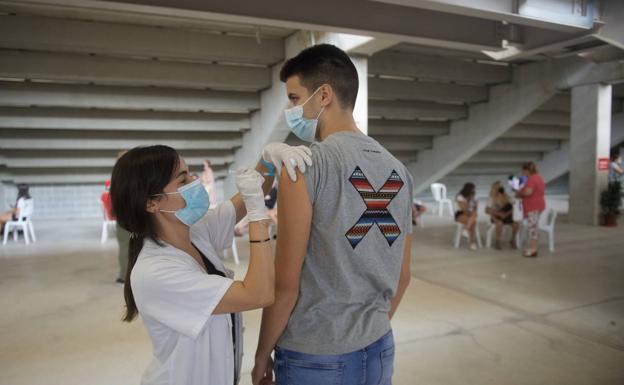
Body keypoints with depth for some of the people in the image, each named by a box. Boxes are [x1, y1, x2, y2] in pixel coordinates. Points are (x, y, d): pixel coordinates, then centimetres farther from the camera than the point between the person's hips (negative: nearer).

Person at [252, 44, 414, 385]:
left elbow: (286, 282, -16)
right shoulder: (398, 171, 1)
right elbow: (402, 276, 8)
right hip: (379, 351, 6)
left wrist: (262, 355, -2)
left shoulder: (305, 164, -17)